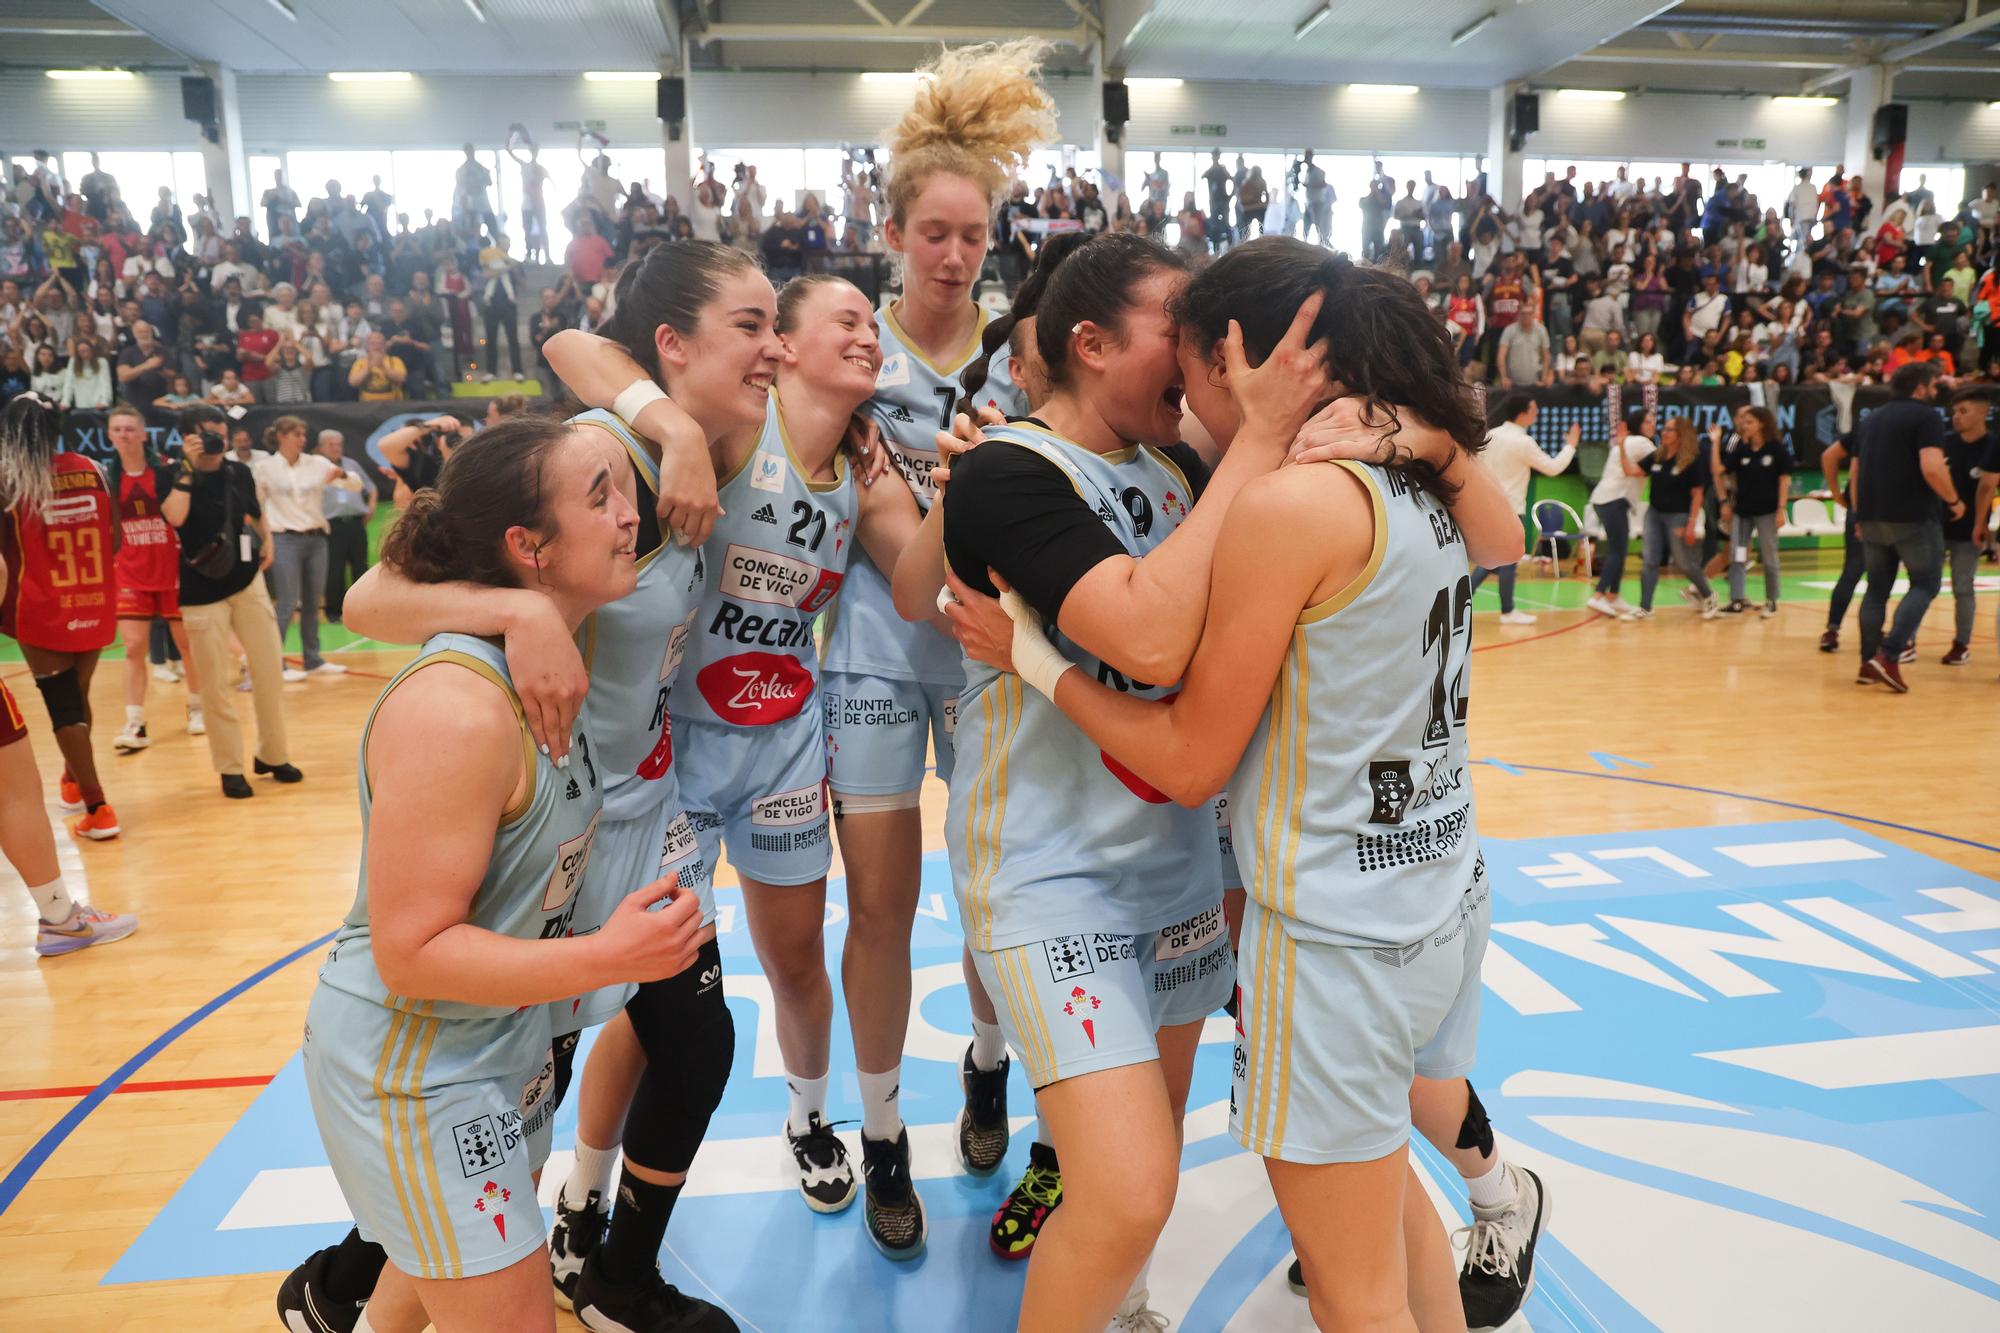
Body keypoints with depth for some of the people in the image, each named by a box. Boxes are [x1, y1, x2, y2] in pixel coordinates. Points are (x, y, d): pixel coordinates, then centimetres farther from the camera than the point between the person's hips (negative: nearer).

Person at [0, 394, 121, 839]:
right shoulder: (92, 470, 2)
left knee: (63, 707, 2)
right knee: (77, 698, 21)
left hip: (42, 610, -4)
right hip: (94, 606, 4)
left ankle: (97, 809, 1)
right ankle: (74, 781, 38)